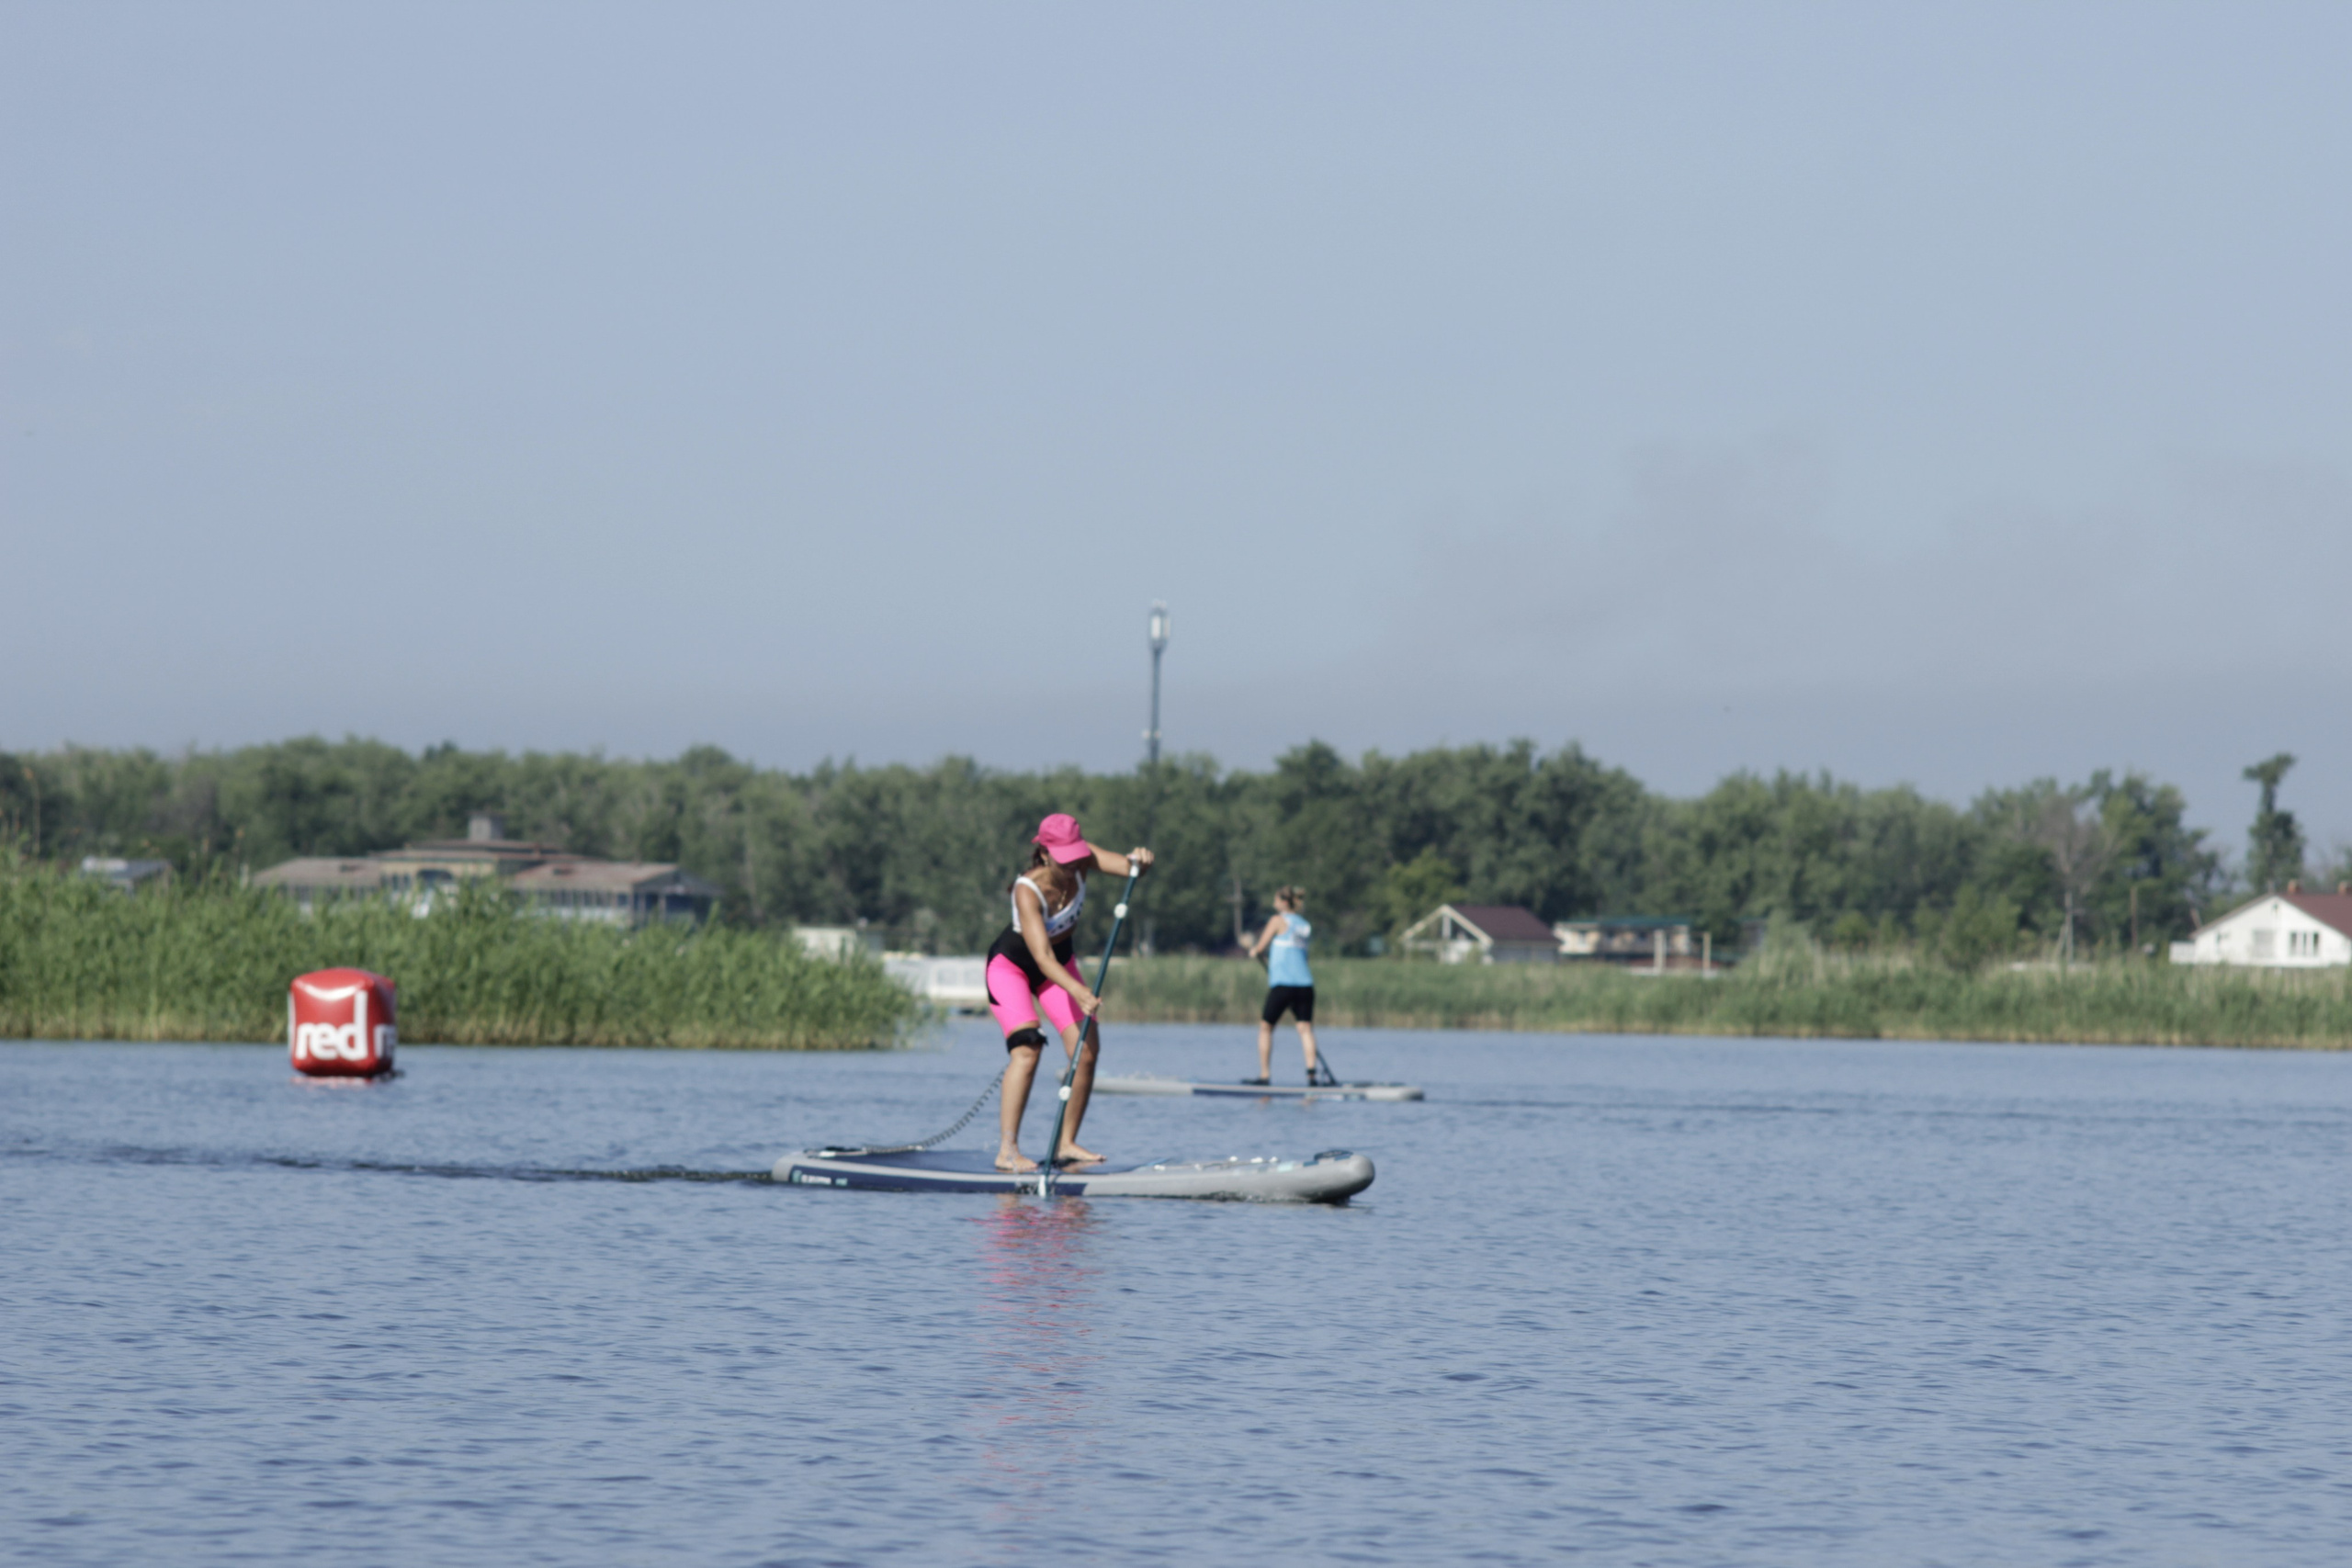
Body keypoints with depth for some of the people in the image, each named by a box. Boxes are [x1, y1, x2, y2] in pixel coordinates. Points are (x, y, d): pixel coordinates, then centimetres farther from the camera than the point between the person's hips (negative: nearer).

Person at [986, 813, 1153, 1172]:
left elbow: (1127, 866, -26)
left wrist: (1138, 861, -51)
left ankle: (1066, 1144, 2)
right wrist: (1078, 992, -56)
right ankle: (1007, 1150, -25)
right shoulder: (1028, 891, -36)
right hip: (1011, 964, -6)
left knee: (1087, 1048, -6)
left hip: (1060, 962, 6)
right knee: (1027, 1049, -25)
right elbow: (1042, 957, -43)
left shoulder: (1081, 861, -19)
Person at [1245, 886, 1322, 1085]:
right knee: (1305, 1027, -4)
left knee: (1266, 1027, 8)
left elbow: (1260, 948, 1)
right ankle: (1311, 1071, -23)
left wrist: (1253, 950, 24)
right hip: (1305, 983, 5)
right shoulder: (1306, 925, 17)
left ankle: (1264, 1074, 5)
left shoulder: (1279, 920, 0)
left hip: (1282, 984, -5)